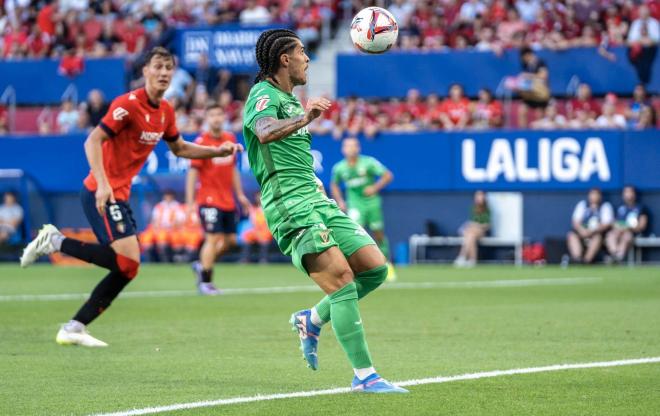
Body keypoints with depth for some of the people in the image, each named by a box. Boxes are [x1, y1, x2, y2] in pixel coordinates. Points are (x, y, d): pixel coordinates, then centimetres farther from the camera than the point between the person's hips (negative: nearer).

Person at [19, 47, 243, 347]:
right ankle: (55, 241, -8)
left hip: (119, 195, 9)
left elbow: (179, 148, 27)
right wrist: (102, 184, -30)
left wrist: (218, 151, 15)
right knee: (127, 262, -19)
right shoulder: (128, 104, -15)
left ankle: (73, 329, 7)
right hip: (102, 193, -9)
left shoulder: (165, 111, 11)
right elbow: (93, 140, -19)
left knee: (126, 267, 4)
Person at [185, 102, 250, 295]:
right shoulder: (202, 142, -10)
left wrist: (240, 194, 18)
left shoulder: (230, 139, 8)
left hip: (228, 200, 7)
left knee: (230, 239, 8)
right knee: (213, 238, -12)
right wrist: (190, 201, -16)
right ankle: (205, 282, -5)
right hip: (209, 198, -7)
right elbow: (192, 172, -12)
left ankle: (202, 265, 27)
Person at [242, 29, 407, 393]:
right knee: (342, 281, -18)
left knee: (375, 268, 0)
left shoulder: (290, 99, 23)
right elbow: (265, 131, -32)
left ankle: (312, 320, 16)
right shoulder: (264, 95, -7)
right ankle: (364, 375, -16)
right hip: (289, 203, -10)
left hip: (316, 198, 10)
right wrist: (303, 119, -45)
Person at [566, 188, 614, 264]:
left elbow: (607, 224, -6)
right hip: (582, 231, 3)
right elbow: (576, 222, 4)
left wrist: (592, 231, -22)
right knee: (572, 235, -28)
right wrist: (582, 230, -19)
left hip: (597, 232, -3)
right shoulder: (582, 204, 13)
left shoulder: (605, 206, 6)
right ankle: (577, 258, -46)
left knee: (597, 237, -37)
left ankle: (586, 260, -47)